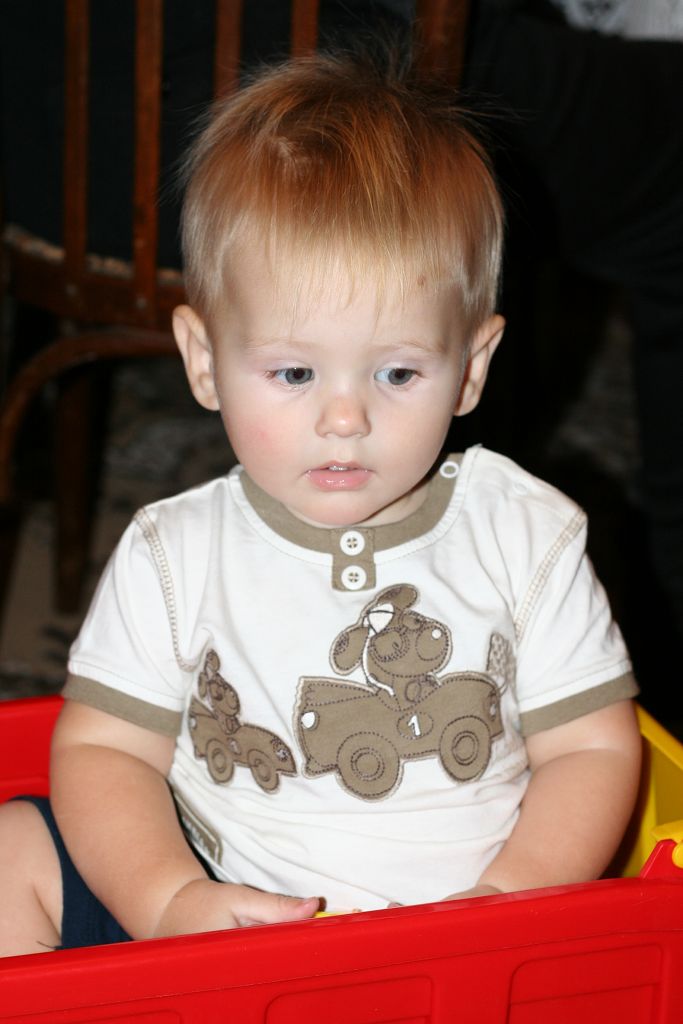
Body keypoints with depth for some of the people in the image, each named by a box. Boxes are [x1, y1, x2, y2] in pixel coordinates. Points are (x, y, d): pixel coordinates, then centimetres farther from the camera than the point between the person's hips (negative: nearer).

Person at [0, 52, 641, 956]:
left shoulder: (529, 535, -3)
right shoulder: (175, 553, -3)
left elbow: (591, 746, 0)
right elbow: (104, 747, -1)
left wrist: (516, 891, -17)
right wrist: (170, 901, -19)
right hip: (227, 908, 2)